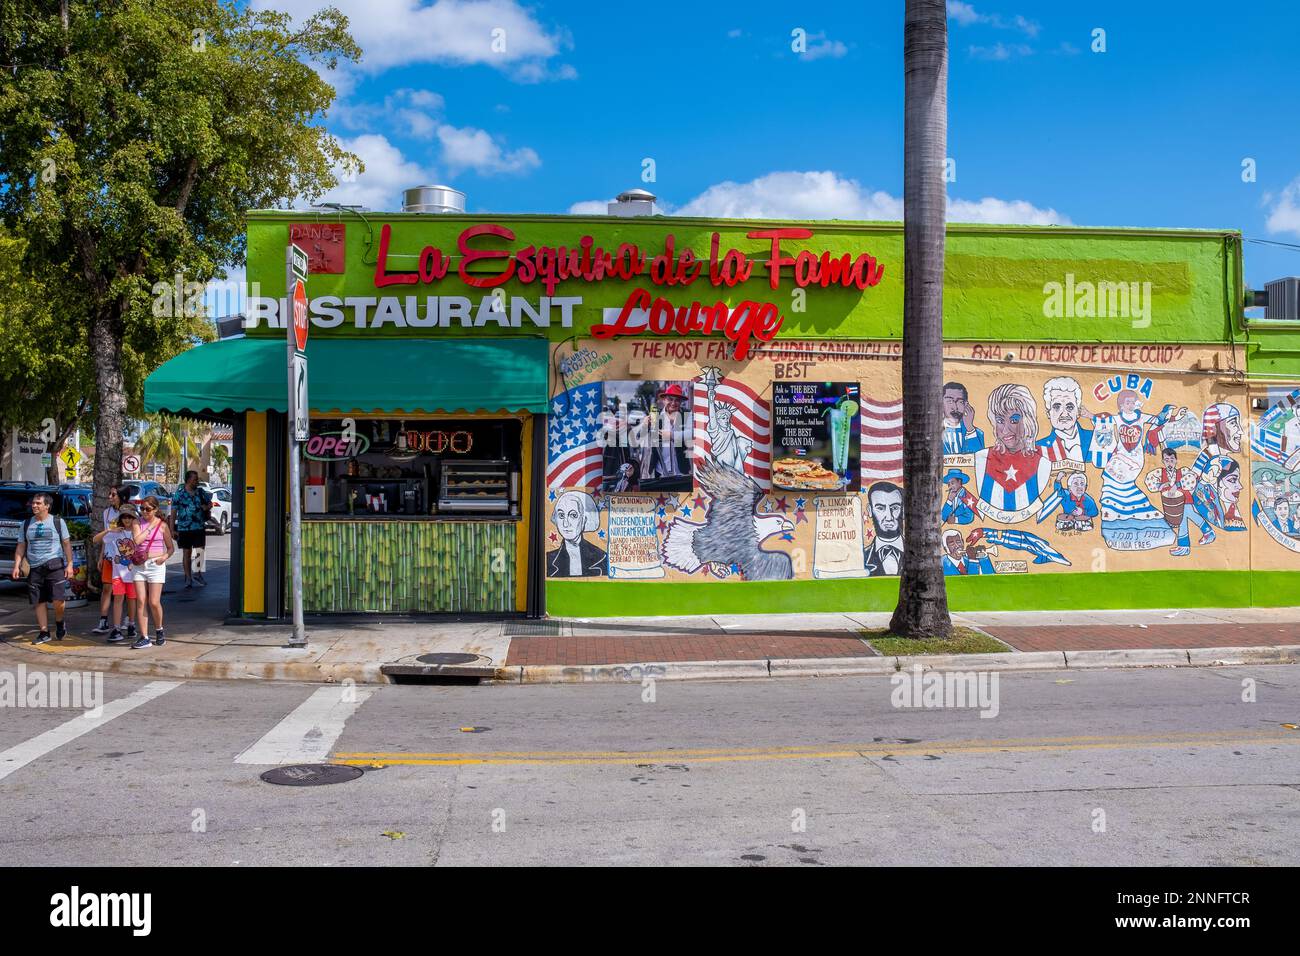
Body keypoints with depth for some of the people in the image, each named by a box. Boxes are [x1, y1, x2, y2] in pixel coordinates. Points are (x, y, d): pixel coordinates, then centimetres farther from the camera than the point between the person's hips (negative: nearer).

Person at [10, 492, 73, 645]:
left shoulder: (58, 522, 3)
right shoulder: (27, 524, 12)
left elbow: (66, 543, 4)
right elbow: (21, 547, 14)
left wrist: (69, 564, -3)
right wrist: (16, 565, 3)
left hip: (54, 565, -3)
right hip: (34, 568, 4)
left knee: (58, 599, -13)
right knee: (39, 602, 4)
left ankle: (59, 623, 15)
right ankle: (44, 633, 12)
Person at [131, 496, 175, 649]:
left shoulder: (162, 525, 1)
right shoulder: (138, 522, 6)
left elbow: (171, 547, 7)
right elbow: (137, 540, -11)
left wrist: (165, 556, -12)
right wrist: (150, 527, -8)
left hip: (155, 565, -3)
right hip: (138, 565, 3)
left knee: (154, 602, -5)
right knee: (141, 601, 0)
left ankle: (159, 630, 21)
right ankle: (144, 637, 4)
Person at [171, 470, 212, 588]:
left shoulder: (201, 492, 7)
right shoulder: (179, 493, -2)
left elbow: (210, 503, 21)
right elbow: (173, 512, -2)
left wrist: (207, 507, -4)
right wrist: (172, 529, -5)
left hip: (199, 527, 2)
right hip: (184, 528, -2)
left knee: (200, 550, -6)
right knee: (186, 552, 6)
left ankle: (197, 573, 4)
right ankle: (188, 577, 12)